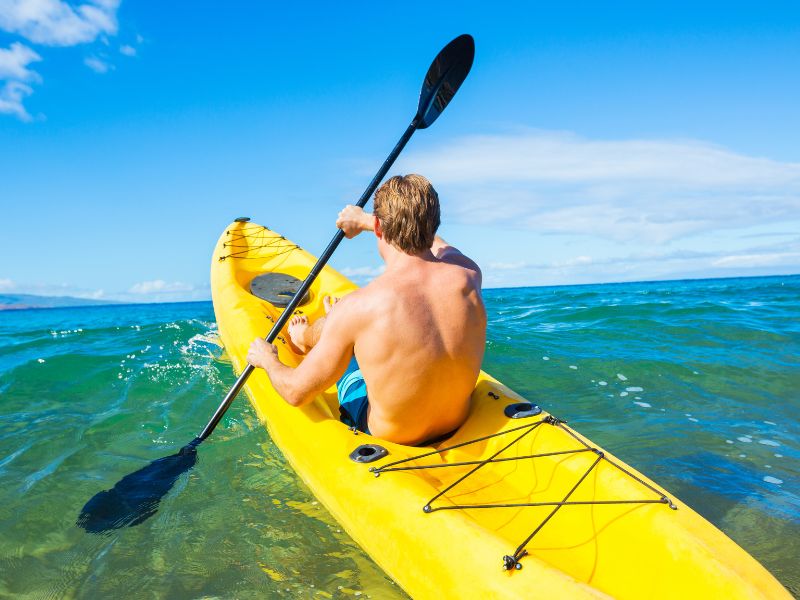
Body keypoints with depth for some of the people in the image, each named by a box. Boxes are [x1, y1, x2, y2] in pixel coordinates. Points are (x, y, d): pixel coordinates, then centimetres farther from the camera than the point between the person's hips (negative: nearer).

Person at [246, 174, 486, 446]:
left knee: (331, 324, 19)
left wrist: (267, 359, 5)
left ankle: (303, 338, 54)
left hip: (386, 435, -4)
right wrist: (365, 220, 22)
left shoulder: (358, 307, -32)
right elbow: (431, 240, 8)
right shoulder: (467, 276, -19)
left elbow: (297, 393, -18)